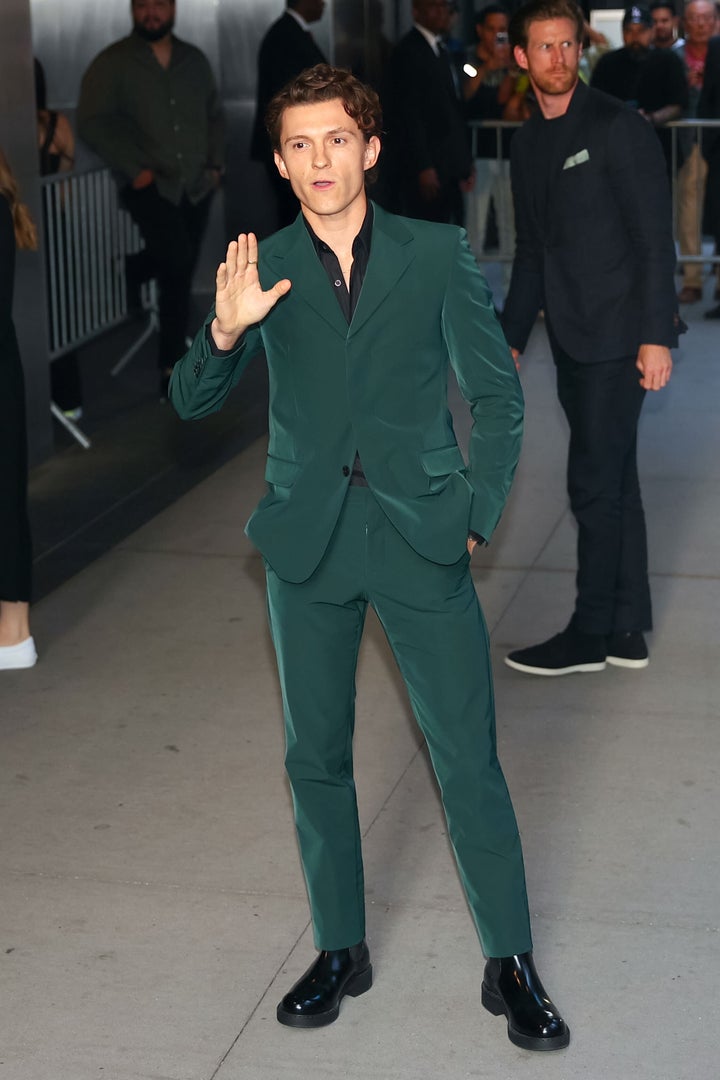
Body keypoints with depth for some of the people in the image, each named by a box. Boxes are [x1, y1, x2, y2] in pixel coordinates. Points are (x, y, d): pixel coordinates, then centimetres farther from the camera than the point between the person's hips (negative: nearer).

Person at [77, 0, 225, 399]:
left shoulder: (194, 60, 10)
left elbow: (214, 114, 20)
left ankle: (171, 365, 18)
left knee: (179, 276, 7)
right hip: (150, 184, -4)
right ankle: (133, 269, 6)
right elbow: (92, 122, -9)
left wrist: (215, 162, 6)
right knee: (177, 257, -27)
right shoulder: (112, 63, -4)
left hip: (195, 186, 5)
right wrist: (133, 169, -15)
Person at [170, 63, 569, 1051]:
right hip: (308, 542, 2)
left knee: (468, 757, -1)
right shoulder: (261, 269, 4)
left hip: (420, 535, -2)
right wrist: (226, 330, -16)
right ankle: (341, 951, 26)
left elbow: (498, 394, 5)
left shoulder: (438, 255, 1)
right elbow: (192, 401, 4)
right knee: (316, 756, 10)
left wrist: (476, 516, -2)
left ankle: (512, 966, 13)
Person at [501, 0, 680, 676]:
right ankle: (627, 631, 19)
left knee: (595, 484, -6)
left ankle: (591, 634, 4)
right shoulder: (528, 144, 13)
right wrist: (511, 339, 18)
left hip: (618, 338, -7)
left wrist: (656, 336, -17)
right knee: (614, 482, 12)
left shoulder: (618, 129, -9)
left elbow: (654, 239, -12)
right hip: (573, 341, 8)